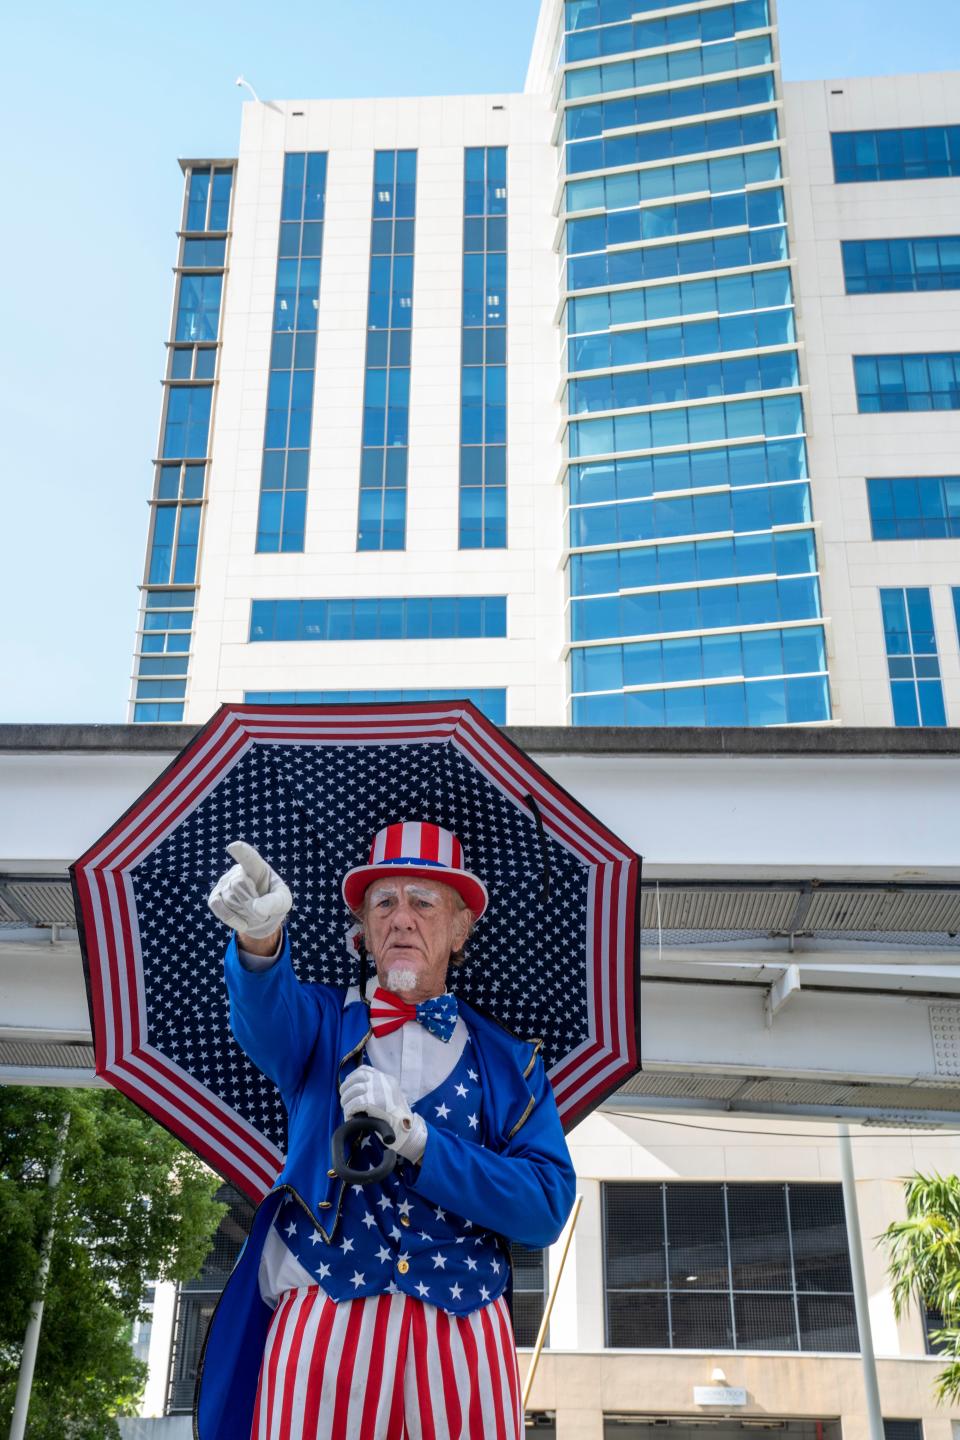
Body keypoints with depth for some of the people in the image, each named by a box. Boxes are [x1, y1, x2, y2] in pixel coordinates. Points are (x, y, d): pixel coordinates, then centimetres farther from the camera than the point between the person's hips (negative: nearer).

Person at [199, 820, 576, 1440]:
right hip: (321, 1324, 0)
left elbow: (548, 1207, -3)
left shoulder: (509, 1059, 10)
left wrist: (415, 1136, -15)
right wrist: (260, 935, -39)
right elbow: (266, 1016, -15)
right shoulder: (322, 1021, 11)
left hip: (462, 1334, 1)